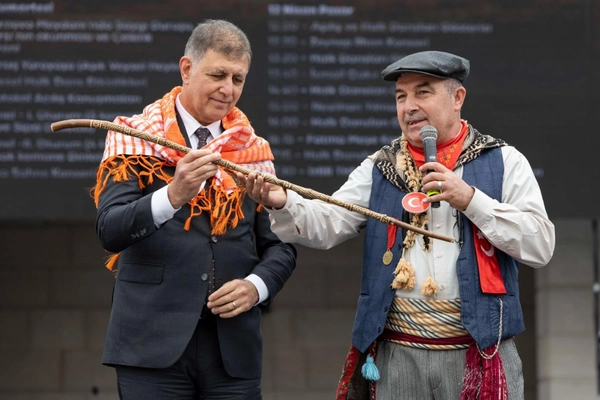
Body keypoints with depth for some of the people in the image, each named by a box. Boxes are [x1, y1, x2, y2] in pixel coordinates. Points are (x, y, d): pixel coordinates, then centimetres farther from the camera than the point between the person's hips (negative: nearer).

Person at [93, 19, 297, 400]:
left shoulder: (254, 152, 12)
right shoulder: (136, 141, 2)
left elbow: (281, 246, 13)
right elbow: (110, 231, -11)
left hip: (234, 349, 3)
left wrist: (257, 286, -8)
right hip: (153, 344, -3)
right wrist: (173, 195, -28)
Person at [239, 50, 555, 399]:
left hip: (480, 357, -2)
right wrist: (282, 203, -20)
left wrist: (470, 199, -13)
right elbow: (326, 225, 0)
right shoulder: (380, 168, 12)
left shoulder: (503, 162, 3)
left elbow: (541, 246, -6)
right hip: (396, 356, 2)